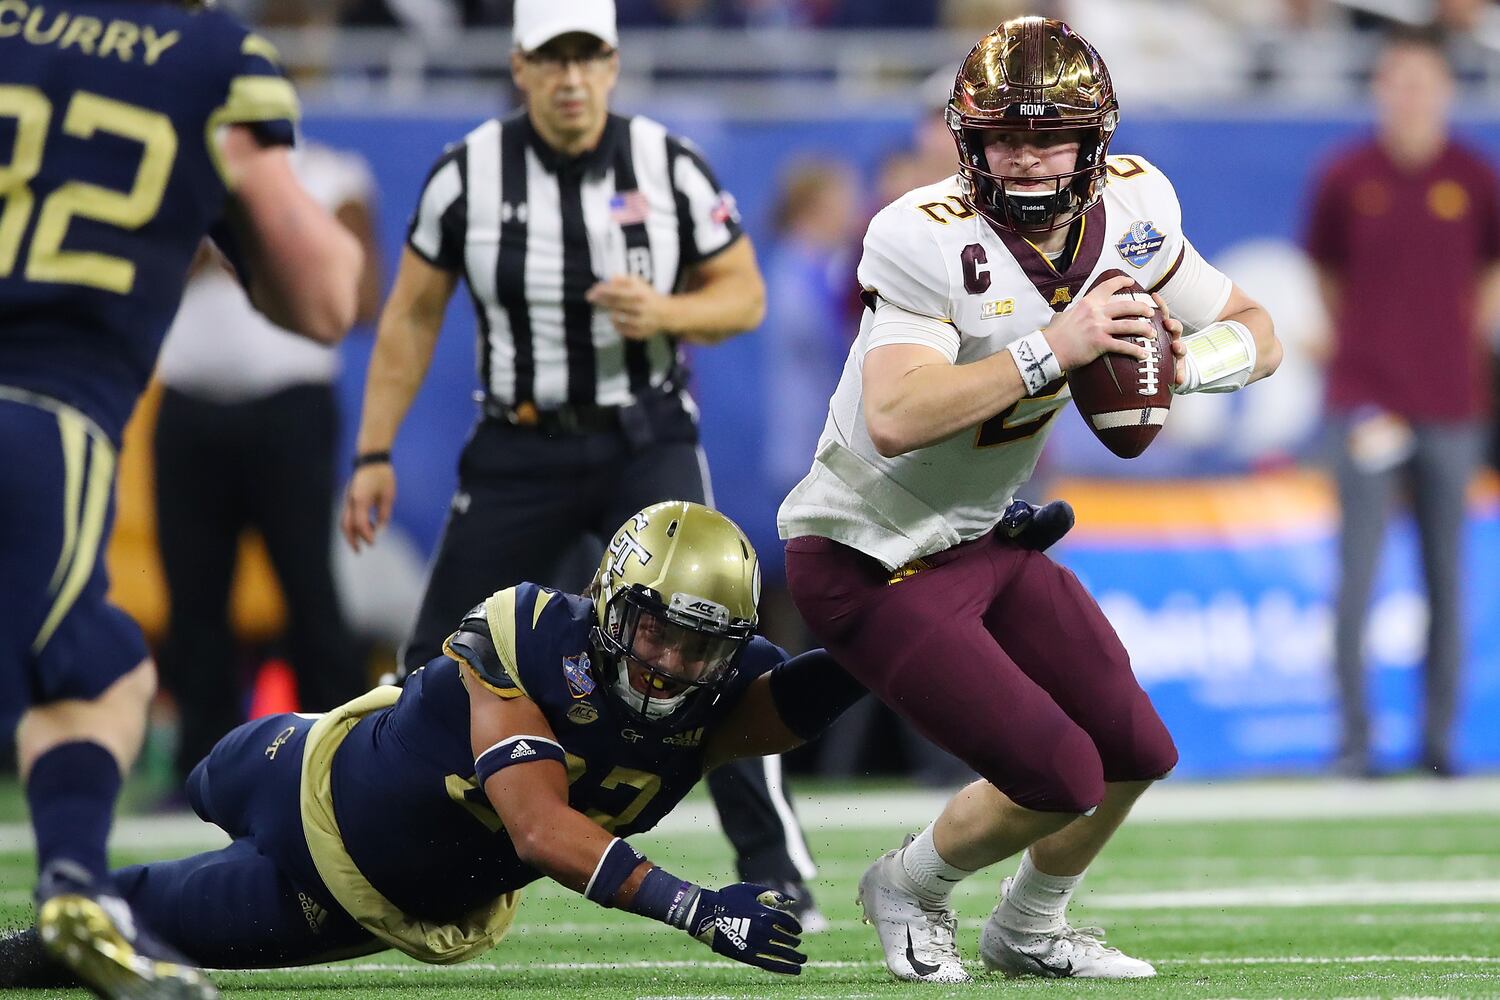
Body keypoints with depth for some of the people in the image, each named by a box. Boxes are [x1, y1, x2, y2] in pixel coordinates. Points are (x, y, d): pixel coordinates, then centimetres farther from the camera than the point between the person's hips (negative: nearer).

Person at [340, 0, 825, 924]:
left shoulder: (671, 168, -7)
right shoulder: (469, 174, -6)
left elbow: (745, 295, 0)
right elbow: (412, 316, 3)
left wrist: (664, 312, -21)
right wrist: (374, 453, 1)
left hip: (647, 441, -1)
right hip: (520, 451, 1)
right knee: (443, 662, 3)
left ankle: (776, 867, -10)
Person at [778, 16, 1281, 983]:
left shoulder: (1128, 209, -7)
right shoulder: (929, 240, -29)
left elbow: (1255, 333, 3)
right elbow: (894, 419, -40)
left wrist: (1177, 361, -19)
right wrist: (1053, 349, -41)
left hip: (987, 537, 8)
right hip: (873, 561, -8)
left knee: (1136, 754, 10)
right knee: (1060, 778, -13)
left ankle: (1028, 928, 38)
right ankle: (909, 889, 18)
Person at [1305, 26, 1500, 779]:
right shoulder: (1345, 178, 1)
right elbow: (1325, 267, 12)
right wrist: (1352, 344, 5)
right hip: (1368, 401, -1)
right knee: (1356, 575, -7)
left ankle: (1439, 737, 13)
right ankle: (1354, 737, -2)